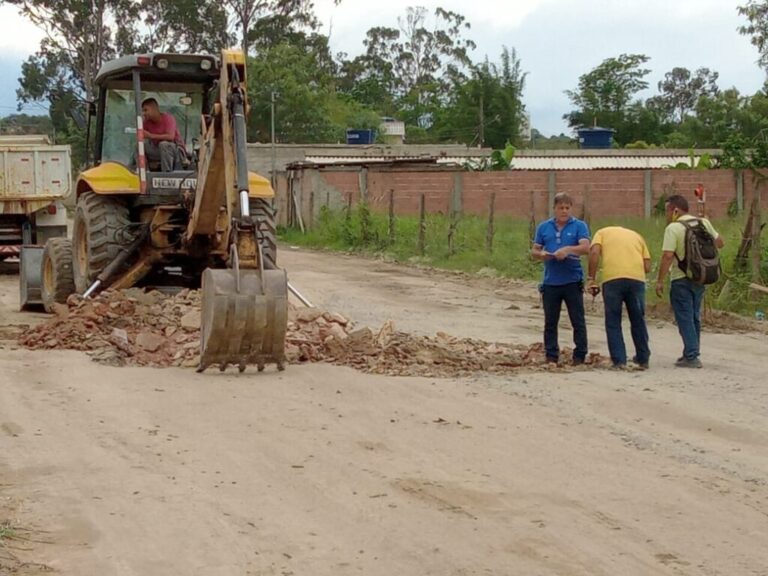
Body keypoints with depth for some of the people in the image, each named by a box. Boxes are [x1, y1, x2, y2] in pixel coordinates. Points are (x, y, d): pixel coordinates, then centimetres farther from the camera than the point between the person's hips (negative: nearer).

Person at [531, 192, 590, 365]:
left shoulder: (579, 226, 1)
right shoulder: (544, 227, 10)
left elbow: (585, 247, -12)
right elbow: (534, 250, 12)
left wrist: (568, 249, -27)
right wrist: (541, 254, -10)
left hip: (573, 281, -3)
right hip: (550, 282, 3)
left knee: (578, 321, 1)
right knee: (550, 322, 8)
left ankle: (580, 356, 8)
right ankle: (551, 356, 17)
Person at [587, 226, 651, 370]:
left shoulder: (602, 232, 22)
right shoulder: (637, 236, 28)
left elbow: (594, 253, 0)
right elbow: (647, 266, 16)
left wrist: (591, 278, 2)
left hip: (612, 278, -2)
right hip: (637, 279, 2)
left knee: (613, 322, 8)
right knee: (638, 321, 16)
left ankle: (619, 361, 4)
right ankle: (643, 360, 24)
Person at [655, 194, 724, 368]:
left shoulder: (673, 228, -15)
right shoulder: (704, 223, 5)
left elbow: (667, 256, -21)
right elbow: (719, 243, 14)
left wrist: (660, 281, -16)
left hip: (681, 280, -6)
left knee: (685, 318, -1)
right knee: (695, 317, 17)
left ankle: (691, 357, -4)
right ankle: (691, 354, 23)